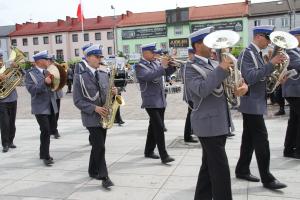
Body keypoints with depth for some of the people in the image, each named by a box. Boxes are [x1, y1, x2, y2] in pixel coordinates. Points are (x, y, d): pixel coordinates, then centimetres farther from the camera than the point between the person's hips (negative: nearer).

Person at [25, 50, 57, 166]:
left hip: (51, 106, 6)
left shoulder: (49, 71, 11)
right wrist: (44, 82, -27)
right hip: (40, 107, -6)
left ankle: (44, 153, 29)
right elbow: (32, 89, -18)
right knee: (45, 131, -13)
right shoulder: (30, 74, -6)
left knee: (48, 131, 14)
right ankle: (45, 156, -3)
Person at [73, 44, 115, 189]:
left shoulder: (103, 74, 9)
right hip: (91, 117, -6)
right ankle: (104, 177, -1)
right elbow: (77, 101, -11)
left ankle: (93, 171, 32)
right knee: (100, 147, -10)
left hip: (103, 116, 6)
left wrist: (112, 93, -7)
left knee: (97, 146, 15)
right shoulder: (80, 77, -8)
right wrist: (95, 108, -21)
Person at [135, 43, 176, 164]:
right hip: (151, 101, -7)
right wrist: (162, 66, -27)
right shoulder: (140, 66, -8)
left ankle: (149, 151, 27)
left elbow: (167, 72, 14)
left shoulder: (156, 62, 11)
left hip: (160, 100, 7)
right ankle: (164, 156, -9)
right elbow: (148, 76, -26)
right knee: (159, 127, -12)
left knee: (154, 127, 14)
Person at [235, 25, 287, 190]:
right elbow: (251, 78, -26)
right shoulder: (247, 53, -15)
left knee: (250, 139, 14)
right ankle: (267, 178, 3)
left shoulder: (256, 53, 14)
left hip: (255, 103, 10)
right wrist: (271, 64, -27)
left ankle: (242, 170, 24)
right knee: (261, 139, -5)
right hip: (252, 104, -10)